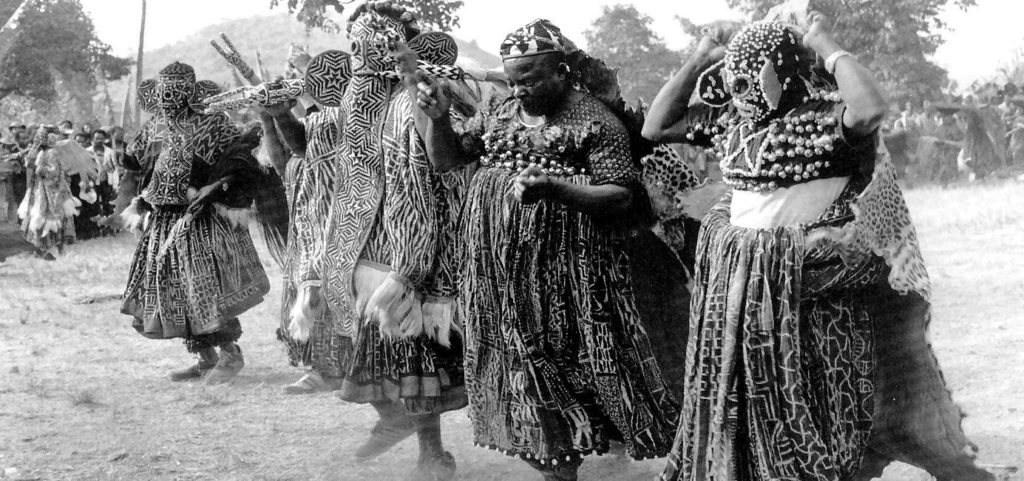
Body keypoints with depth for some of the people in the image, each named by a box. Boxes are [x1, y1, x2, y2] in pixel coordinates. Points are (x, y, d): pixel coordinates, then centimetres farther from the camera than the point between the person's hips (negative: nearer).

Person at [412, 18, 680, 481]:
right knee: (516, 374, 10)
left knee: (562, 373, -2)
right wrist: (437, 116, -6)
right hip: (497, 280, 6)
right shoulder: (500, 114, 12)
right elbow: (445, 158, 14)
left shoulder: (593, 120, -6)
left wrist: (554, 188, -25)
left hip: (564, 280, -6)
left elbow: (622, 198, -11)